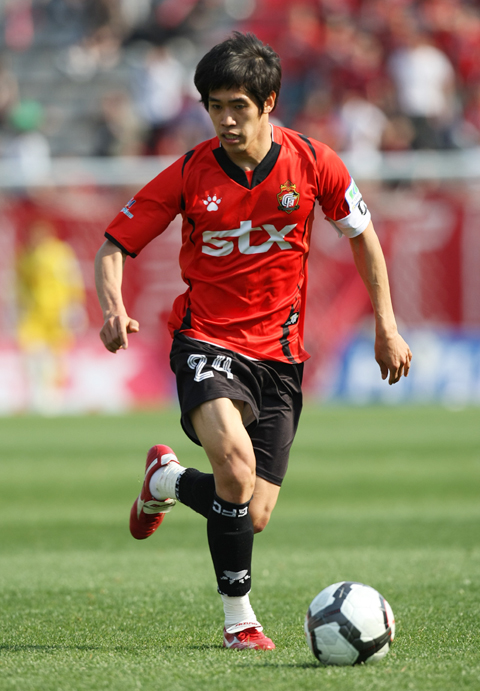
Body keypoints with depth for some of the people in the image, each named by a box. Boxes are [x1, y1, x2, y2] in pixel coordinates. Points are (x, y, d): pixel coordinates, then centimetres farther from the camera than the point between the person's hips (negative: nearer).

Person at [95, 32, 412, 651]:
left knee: (254, 518, -4)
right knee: (236, 458, -31)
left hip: (278, 354, 2)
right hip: (207, 340, -2)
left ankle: (168, 479, 30)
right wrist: (114, 309, -20)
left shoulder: (312, 163, -3)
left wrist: (387, 326, 10)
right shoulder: (190, 174, -6)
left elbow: (362, 235, 12)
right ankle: (239, 620, -13)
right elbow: (114, 245, 0)